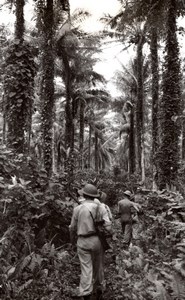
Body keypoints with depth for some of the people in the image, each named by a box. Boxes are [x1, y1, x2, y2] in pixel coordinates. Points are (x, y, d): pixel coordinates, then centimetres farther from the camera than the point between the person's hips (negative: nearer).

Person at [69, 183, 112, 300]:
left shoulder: (77, 209, -5)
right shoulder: (101, 207, -6)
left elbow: (73, 228, 3)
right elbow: (108, 227, -11)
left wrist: (72, 238, 23)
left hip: (83, 242, -1)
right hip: (97, 240, 1)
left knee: (86, 268, 5)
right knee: (98, 266, 19)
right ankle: (99, 288, 35)